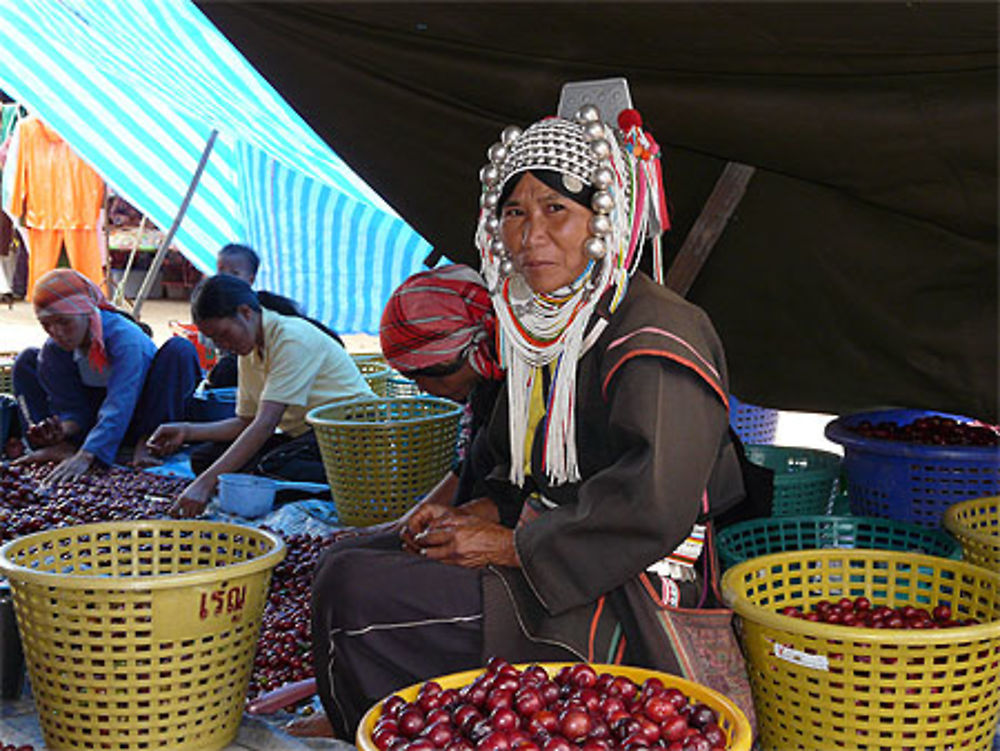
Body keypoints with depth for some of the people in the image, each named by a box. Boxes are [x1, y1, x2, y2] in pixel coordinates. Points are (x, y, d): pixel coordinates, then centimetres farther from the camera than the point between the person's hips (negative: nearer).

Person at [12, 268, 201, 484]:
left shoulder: (125, 337, -32)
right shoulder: (54, 349, -15)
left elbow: (119, 406, -41)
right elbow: (72, 409, -11)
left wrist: (85, 456, -52)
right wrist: (63, 429, -36)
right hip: (96, 412, 4)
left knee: (180, 349, -31)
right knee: (28, 360, -7)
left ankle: (147, 441, -22)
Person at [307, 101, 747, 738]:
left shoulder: (657, 336, -17)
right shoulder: (543, 330, 14)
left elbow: (650, 512, -26)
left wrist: (510, 546, -18)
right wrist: (472, 517, 3)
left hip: (624, 609, -10)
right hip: (542, 556, 10)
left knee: (358, 594, -19)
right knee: (345, 560, 10)